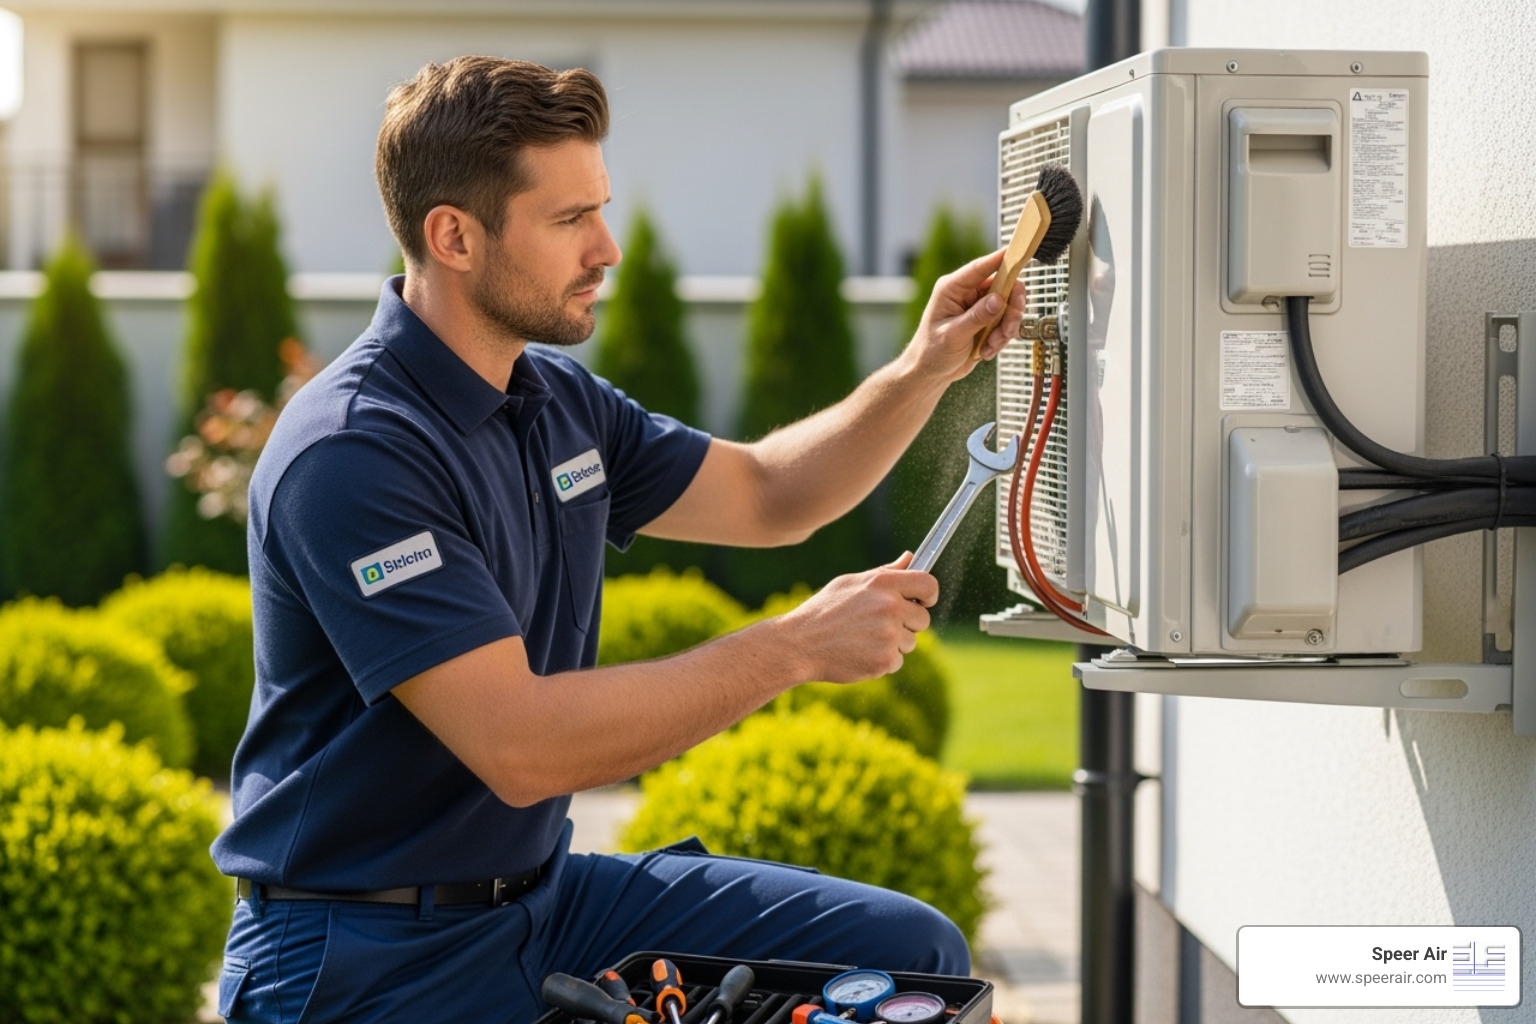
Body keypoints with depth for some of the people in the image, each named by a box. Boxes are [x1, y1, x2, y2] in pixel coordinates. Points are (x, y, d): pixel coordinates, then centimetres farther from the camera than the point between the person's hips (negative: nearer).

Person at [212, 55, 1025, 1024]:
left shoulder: (556, 399, 8)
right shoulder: (354, 456, -21)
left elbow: (767, 496, 21)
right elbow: (521, 746, -28)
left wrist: (925, 372, 4)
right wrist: (796, 645, -23)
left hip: (543, 892, 9)